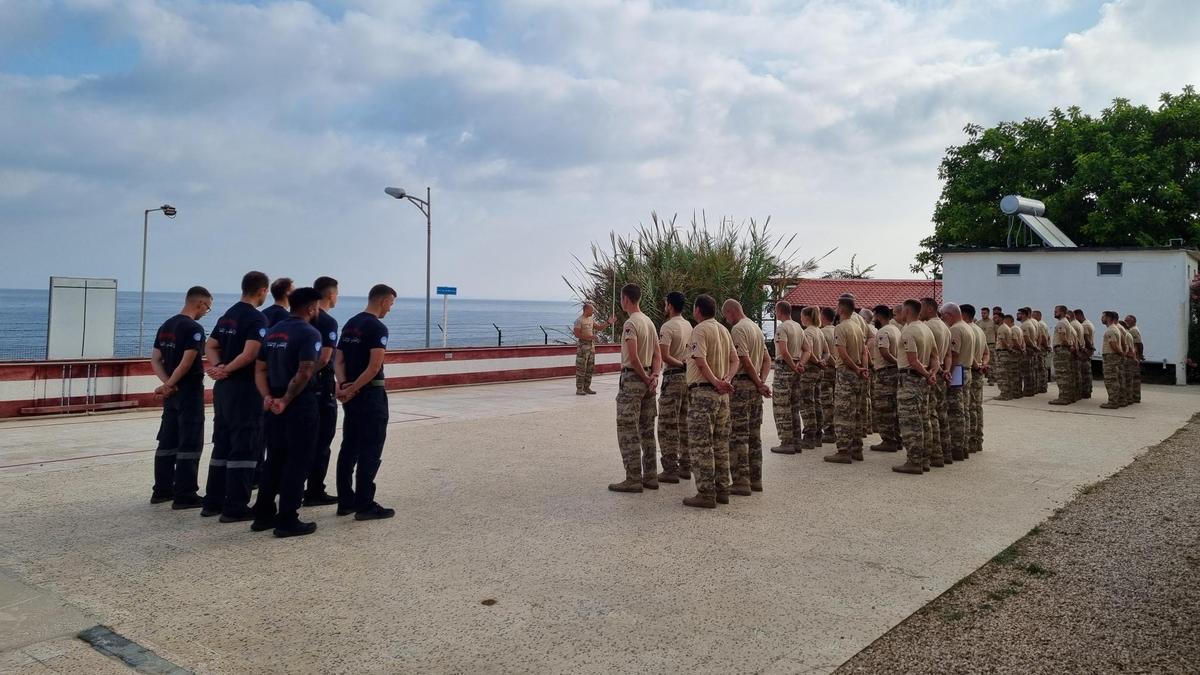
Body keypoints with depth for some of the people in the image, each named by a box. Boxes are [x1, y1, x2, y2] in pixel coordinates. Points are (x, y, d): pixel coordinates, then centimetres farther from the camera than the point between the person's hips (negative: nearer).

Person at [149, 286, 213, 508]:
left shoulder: (165, 326, 12)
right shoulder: (194, 328, -15)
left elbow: (155, 360, 10)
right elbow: (187, 362, -22)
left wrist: (167, 384, -1)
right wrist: (169, 386, -12)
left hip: (172, 393, 9)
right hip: (190, 392, -9)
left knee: (167, 441, 15)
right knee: (190, 444, -4)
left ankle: (162, 490, 22)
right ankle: (184, 496, -2)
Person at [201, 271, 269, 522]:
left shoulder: (228, 315, 15)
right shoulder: (257, 318, -13)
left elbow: (210, 346, 16)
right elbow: (250, 353, -25)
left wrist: (218, 366, 0)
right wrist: (227, 370, -14)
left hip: (223, 387, 9)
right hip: (244, 388, -9)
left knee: (222, 444, 16)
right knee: (244, 448, -3)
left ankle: (213, 502, 22)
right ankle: (235, 508, 0)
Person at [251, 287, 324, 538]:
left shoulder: (272, 331, 13)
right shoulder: (309, 333, -13)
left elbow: (260, 369, 10)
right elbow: (304, 373, -23)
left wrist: (268, 396, -1)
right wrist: (286, 400, -15)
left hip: (276, 406, 8)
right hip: (301, 405, -8)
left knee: (274, 460, 17)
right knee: (297, 463, 0)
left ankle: (263, 515, 22)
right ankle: (288, 521, 4)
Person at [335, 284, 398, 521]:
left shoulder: (350, 324, 14)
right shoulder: (378, 327, -14)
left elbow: (339, 360, 11)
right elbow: (374, 367, -23)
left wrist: (343, 385, -3)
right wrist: (353, 389, -17)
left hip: (352, 395, 9)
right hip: (370, 394, -9)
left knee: (349, 447, 13)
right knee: (370, 450, -4)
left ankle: (345, 501, 19)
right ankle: (365, 505, -1)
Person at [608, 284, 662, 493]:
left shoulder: (630, 324, -15)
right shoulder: (649, 322, 14)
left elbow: (633, 357, -23)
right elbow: (657, 354, 11)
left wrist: (645, 378, -11)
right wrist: (654, 376, 0)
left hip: (632, 379, -9)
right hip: (647, 379, 9)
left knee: (627, 431, -3)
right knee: (647, 431, 14)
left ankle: (633, 479, -2)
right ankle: (650, 477, 18)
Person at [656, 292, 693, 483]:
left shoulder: (668, 327, -14)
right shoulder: (688, 326, 12)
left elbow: (664, 356, -22)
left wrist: (681, 365, -12)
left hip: (673, 377, -8)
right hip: (688, 377, 8)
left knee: (668, 426, -3)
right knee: (684, 424, 14)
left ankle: (670, 470, -2)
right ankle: (685, 466, 19)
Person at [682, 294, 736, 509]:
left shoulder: (700, 329, -11)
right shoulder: (724, 330, 15)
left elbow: (700, 361, -22)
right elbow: (734, 360, 13)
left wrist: (715, 382, -18)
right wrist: (725, 380, -1)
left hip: (703, 391, -8)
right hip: (722, 393, 8)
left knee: (701, 444, -4)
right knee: (720, 443, 13)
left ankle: (706, 493, -4)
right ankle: (722, 489, 18)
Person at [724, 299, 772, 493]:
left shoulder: (738, 329, -12)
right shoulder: (756, 327, 17)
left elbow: (745, 361, -18)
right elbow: (767, 359, 16)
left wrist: (759, 384, -7)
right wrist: (762, 382, 4)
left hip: (741, 384, -9)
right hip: (755, 385, 9)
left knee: (738, 435, -5)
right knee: (754, 434, 12)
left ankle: (741, 482, -5)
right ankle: (755, 479, 17)